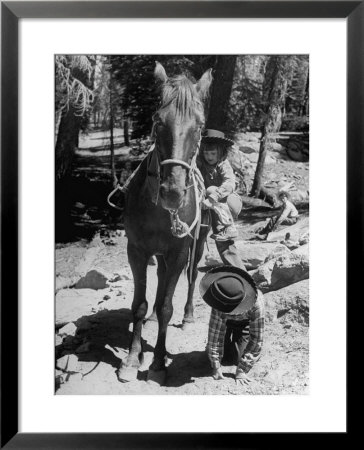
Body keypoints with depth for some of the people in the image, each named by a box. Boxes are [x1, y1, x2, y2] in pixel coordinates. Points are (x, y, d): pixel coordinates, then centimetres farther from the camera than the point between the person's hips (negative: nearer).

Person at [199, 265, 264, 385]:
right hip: (226, 318, 2)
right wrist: (216, 367, -32)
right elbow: (215, 334, -33)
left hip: (247, 321, -1)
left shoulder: (257, 304, -45)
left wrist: (241, 371, -34)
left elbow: (257, 339, -37)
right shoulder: (219, 307, -41)